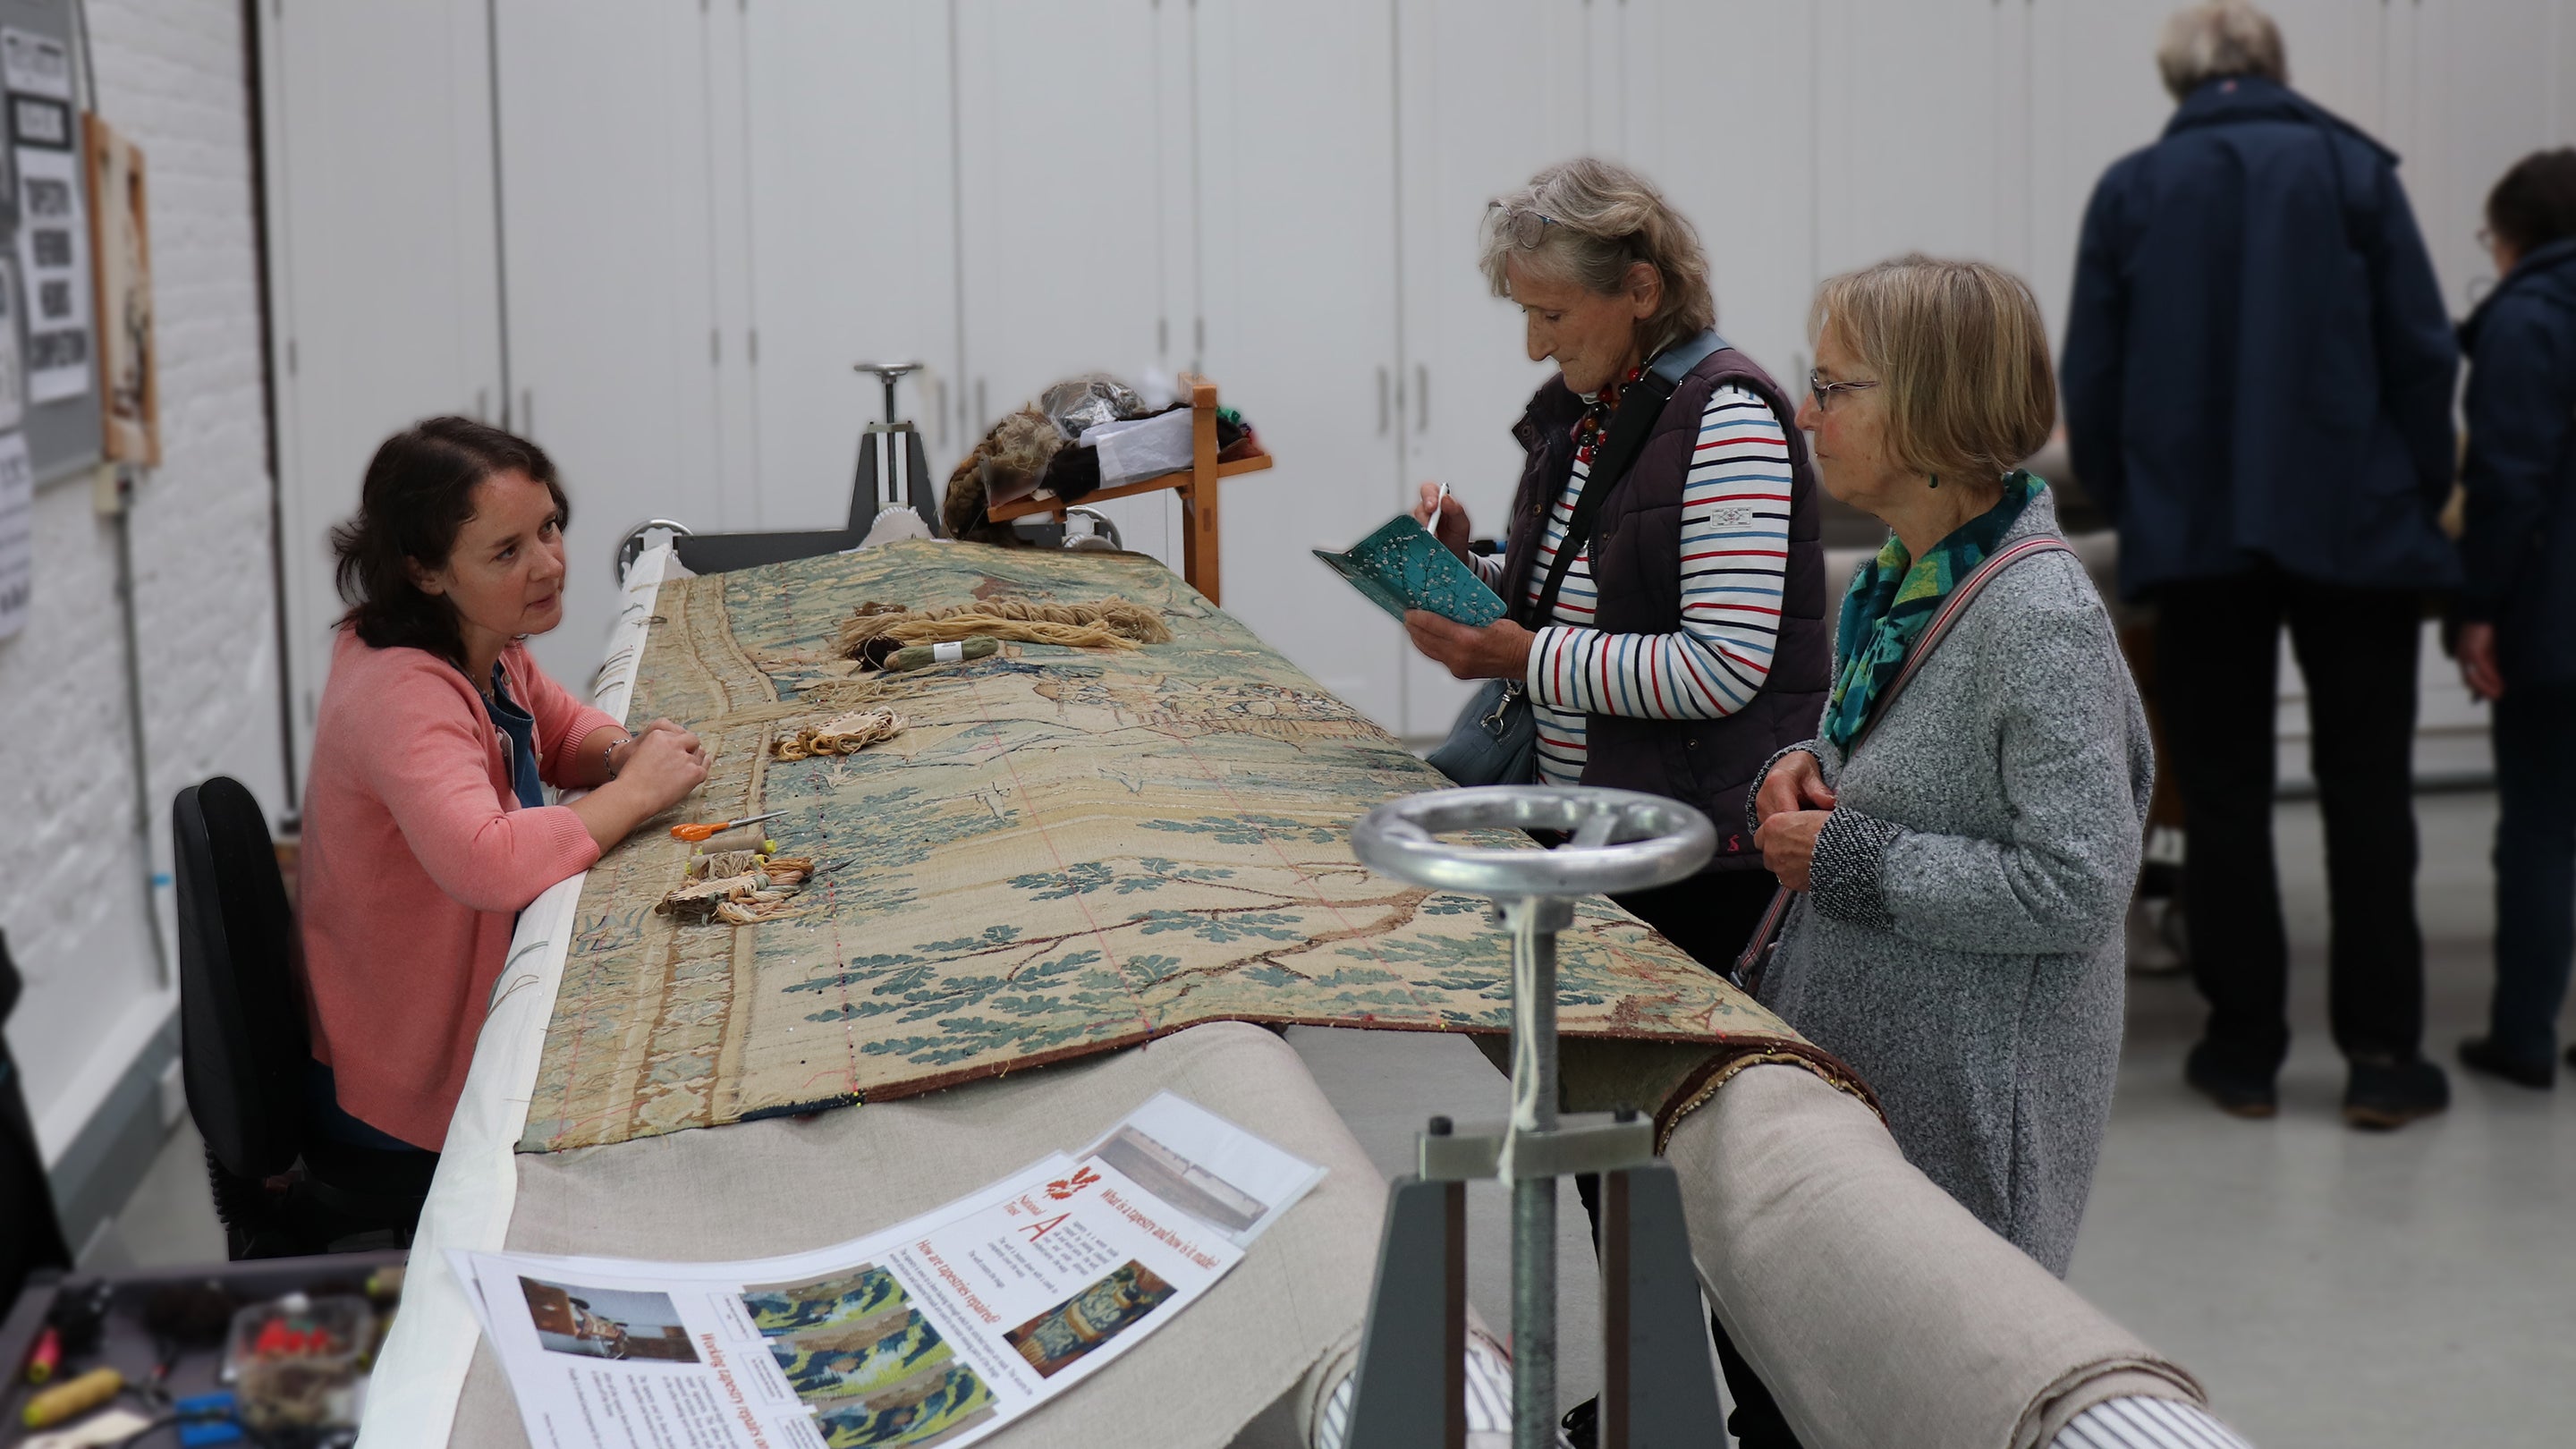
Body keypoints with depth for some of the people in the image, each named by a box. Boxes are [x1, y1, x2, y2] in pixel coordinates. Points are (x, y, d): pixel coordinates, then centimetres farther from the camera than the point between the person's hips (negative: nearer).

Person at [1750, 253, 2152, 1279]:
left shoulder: (2041, 621, -22)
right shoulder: (1899, 578, 6)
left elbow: (2076, 888, -25)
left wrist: (1849, 859, -20)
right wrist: (1810, 768, 1)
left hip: (1974, 1095, -8)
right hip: (1855, 1050, 9)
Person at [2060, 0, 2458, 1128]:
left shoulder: (2130, 190, 4)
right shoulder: (2352, 169, 1)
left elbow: (2090, 380, 4)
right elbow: (2422, 352, -1)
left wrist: (2128, 505, 15)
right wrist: (2422, 491, 10)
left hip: (2195, 530, 1)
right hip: (2354, 524, -1)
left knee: (2223, 795, 7)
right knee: (2366, 792, 6)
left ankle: (2244, 1048, 11)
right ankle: (2381, 1054, 7)